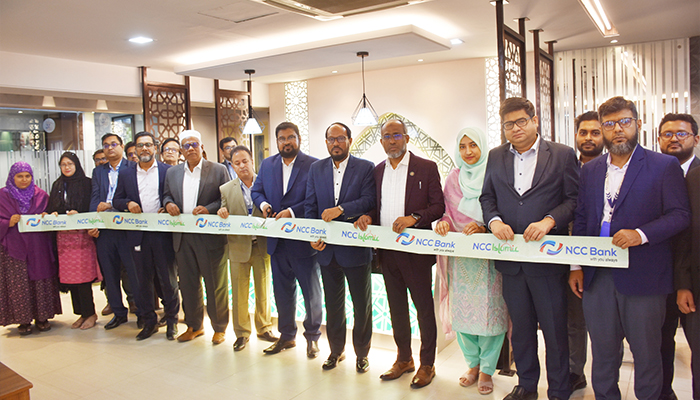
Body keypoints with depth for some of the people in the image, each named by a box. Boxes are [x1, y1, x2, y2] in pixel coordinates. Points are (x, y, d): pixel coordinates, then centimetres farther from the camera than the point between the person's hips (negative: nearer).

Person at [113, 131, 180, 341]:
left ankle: (171, 320, 19)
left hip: (163, 233, -3)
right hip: (138, 235, 3)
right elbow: (117, 200, 13)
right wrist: (128, 204, -8)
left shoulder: (168, 171, 3)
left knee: (168, 279, 4)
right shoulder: (125, 173, 11)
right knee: (143, 280, 10)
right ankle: (149, 322, 23)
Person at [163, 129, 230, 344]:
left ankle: (219, 328, 19)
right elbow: (167, 195, 20)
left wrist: (208, 209, -19)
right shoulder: (172, 172, 12)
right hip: (183, 237, 5)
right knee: (188, 283, 14)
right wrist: (168, 203, -3)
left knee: (215, 284, 4)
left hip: (210, 236, -4)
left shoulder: (218, 170, -2)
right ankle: (194, 326, 30)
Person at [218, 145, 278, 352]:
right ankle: (241, 332, 24)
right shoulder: (226, 189, 5)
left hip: (262, 246, -1)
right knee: (239, 293, 8)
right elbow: (223, 223, 5)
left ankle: (264, 328, 29)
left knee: (264, 291, 11)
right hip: (239, 247, 1)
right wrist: (222, 214, -17)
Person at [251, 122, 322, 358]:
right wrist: (263, 204, -8)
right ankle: (286, 336, 32)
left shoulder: (313, 165, -8)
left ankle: (312, 336, 26)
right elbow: (256, 190, 13)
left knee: (311, 291, 8)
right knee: (282, 291, 16)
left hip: (304, 239, -5)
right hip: (277, 240, 5)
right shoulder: (267, 165, 10)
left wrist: (291, 212, -24)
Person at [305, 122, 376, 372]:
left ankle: (362, 353, 26)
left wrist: (341, 209, -26)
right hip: (327, 249, 3)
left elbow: (369, 201, -14)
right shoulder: (316, 169, 8)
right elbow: (310, 205, 6)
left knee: (362, 304, 9)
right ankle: (336, 351, 32)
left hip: (356, 248, -3)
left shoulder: (365, 168, -3)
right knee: (333, 303, 15)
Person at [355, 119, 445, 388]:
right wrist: (368, 217, -5)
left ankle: (427, 364, 21)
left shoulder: (426, 167, -4)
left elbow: (439, 206, -7)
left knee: (424, 307, 5)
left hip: (416, 249, -5)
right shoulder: (377, 171, 11)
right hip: (387, 251, 5)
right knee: (396, 307, 16)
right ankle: (404, 359, 32)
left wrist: (414, 218, -22)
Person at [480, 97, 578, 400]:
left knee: (555, 329, 6)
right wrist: (494, 221, -7)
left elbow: (574, 198, -4)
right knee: (521, 327, 17)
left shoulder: (563, 154, -1)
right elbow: (487, 197, 13)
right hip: (511, 259, 4)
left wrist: (548, 221, -19)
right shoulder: (496, 157, 10)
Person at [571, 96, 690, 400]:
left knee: (646, 352, 9)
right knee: (603, 350, 15)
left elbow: (680, 214, -5)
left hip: (642, 278, -3)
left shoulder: (665, 166, -1)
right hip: (597, 276, 4)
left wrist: (641, 234, -21)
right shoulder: (590, 170, 11)